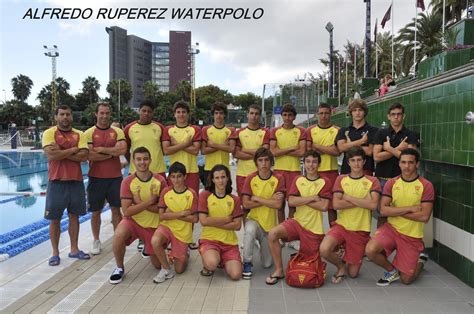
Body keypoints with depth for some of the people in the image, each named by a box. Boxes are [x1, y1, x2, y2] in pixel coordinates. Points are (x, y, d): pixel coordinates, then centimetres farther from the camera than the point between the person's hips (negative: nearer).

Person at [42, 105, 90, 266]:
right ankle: (55, 253, 16)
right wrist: (72, 150, -10)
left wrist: (61, 152, -13)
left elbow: (84, 156, -8)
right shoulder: (49, 133, -3)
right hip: (56, 182, -3)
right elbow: (51, 155, -17)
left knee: (74, 216, 11)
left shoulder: (79, 134, 6)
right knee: (54, 219, 5)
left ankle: (74, 249, 22)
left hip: (76, 181, 3)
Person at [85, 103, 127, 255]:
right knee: (95, 211, 8)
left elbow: (123, 149, -13)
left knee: (116, 209, 6)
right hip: (96, 177, -1)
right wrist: (112, 153, -10)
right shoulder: (89, 133, 0)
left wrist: (101, 149, -13)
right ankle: (96, 241, 22)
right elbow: (89, 155, -14)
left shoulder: (117, 131, 4)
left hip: (115, 177, 1)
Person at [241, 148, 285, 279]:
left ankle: (264, 246, 42)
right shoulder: (250, 178, -8)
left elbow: (278, 204, -19)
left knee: (267, 264, 8)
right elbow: (246, 204, -14)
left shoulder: (278, 179, -10)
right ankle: (247, 263, -16)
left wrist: (257, 198, -16)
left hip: (270, 223, 1)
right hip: (253, 219, -1)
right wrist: (269, 200, -18)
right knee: (250, 230, -38)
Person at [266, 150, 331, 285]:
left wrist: (301, 199, -11)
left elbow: (324, 206, -15)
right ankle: (279, 270, -8)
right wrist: (312, 198, -15)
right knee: (272, 234, -24)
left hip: (314, 227, -2)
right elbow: (291, 201, -9)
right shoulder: (298, 180, 4)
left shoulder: (324, 182, -4)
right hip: (297, 221, 2)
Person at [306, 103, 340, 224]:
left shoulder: (337, 131, 4)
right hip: (314, 171, 1)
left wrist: (317, 146, -9)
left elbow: (337, 151, -9)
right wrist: (328, 150, -8)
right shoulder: (310, 130, 7)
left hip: (331, 171, -1)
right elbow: (308, 151, -3)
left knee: (332, 204, 3)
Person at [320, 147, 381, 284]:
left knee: (353, 273, 4)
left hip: (361, 230, -1)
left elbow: (373, 204, -17)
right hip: (341, 225, 1)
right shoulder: (341, 179, 2)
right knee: (324, 250, -28)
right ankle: (341, 265, 5)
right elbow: (336, 204, -11)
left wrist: (348, 197, -14)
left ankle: (350, 261, 40)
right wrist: (362, 202, -14)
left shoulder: (372, 181, -1)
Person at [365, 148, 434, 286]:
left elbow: (424, 216, -16)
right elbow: (383, 210, -11)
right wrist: (410, 208, -18)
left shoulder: (426, 186, -9)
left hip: (412, 236, -2)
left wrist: (395, 211, -13)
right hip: (391, 228, 2)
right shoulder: (391, 183, -3)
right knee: (370, 250, -26)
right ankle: (391, 270, 7)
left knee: (406, 280, 3)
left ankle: (420, 260, 37)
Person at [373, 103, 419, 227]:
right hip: (382, 179, 1)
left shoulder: (411, 135, 4)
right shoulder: (381, 133, 7)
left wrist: (389, 148, -6)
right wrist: (398, 149, -8)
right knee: (381, 216, 5)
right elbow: (377, 157, -4)